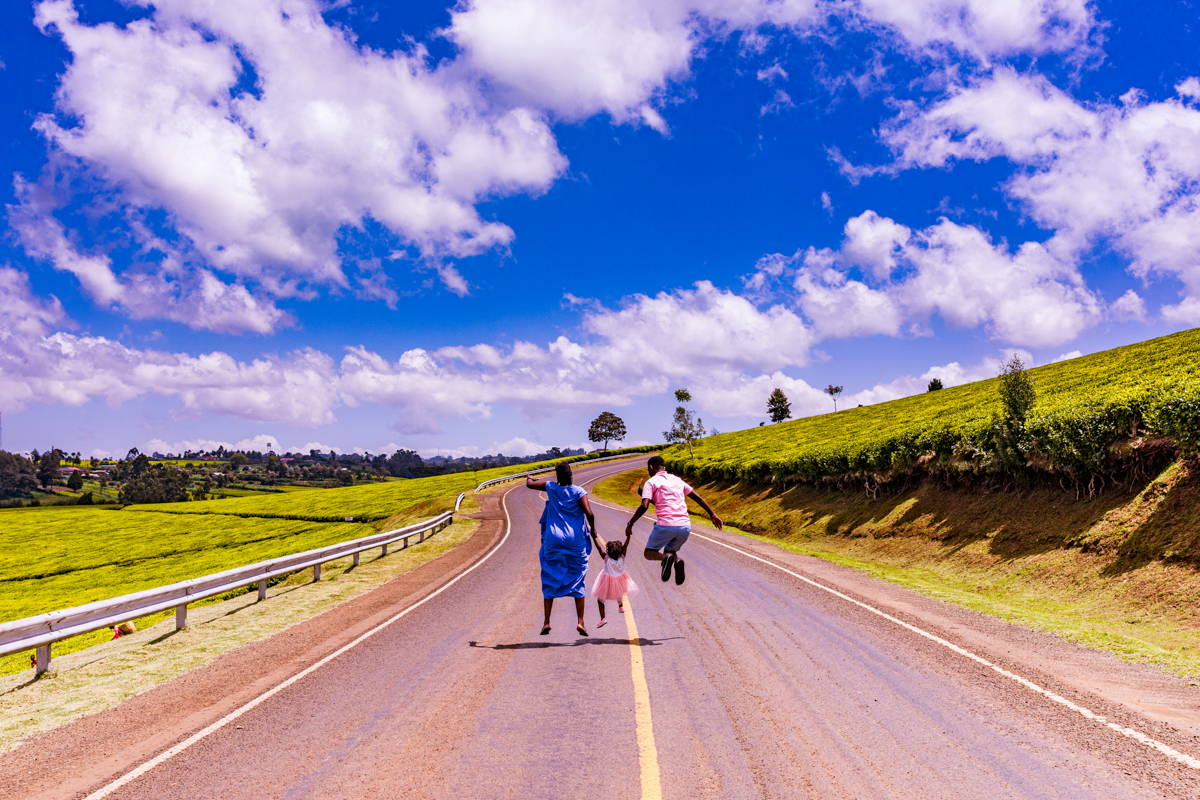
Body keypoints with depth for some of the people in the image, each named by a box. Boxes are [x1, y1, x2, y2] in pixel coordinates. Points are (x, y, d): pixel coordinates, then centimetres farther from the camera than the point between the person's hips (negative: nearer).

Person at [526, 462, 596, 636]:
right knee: (577, 581, 8)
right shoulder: (578, 492, -6)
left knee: (550, 580, 9)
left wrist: (529, 479, 39)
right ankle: (580, 622, 0)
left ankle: (547, 622, 5)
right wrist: (593, 530, 1)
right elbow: (589, 513, -16)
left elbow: (530, 484, 16)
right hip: (575, 542, -1)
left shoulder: (551, 488, 2)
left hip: (553, 541, 1)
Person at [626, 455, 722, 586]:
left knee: (649, 553, 14)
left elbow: (644, 506, -10)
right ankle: (677, 560, -10)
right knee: (669, 551, 27)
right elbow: (698, 498, 20)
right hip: (685, 526, 5)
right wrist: (713, 515, 27)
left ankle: (666, 558, -21)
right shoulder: (677, 480, 20)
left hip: (665, 526, -5)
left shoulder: (651, 482, 3)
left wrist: (630, 524, -2)